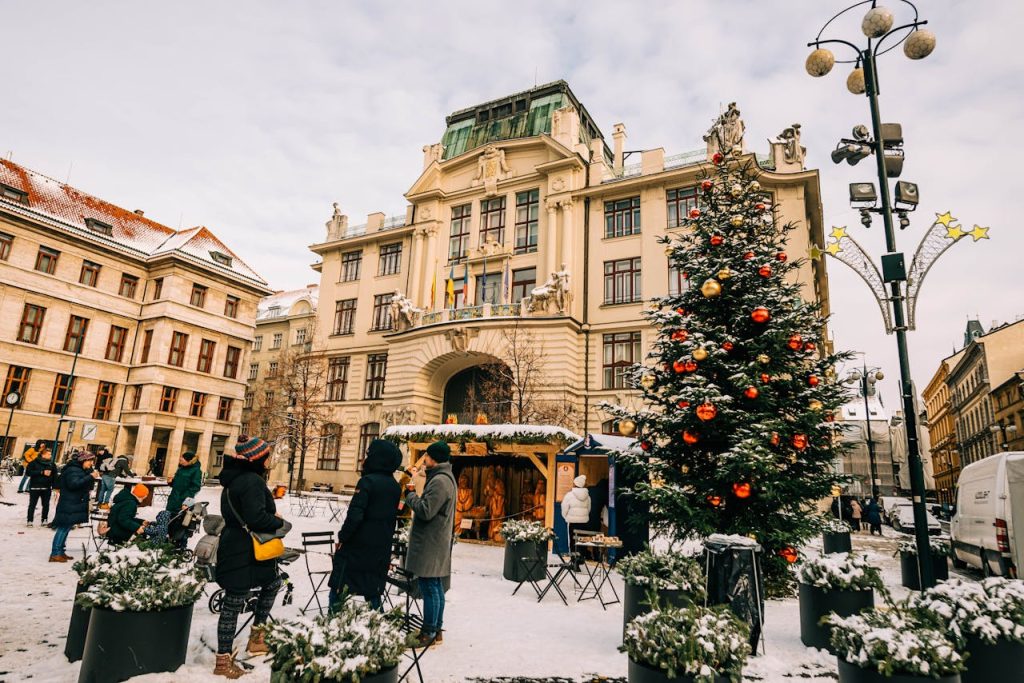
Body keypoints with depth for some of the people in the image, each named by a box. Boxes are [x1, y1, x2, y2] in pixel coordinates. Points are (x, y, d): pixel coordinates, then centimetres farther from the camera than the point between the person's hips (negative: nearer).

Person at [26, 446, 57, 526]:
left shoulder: (52, 464, 7)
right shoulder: (34, 462, -3)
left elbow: (55, 477, 6)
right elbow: (28, 472, -12)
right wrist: (42, 472, -19)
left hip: (47, 488, 3)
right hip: (35, 487, -3)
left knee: (46, 504, 6)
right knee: (32, 504, 2)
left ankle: (44, 520, 15)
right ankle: (30, 521, 11)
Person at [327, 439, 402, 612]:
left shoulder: (367, 481, -16)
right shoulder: (396, 486, 5)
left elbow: (355, 514, -21)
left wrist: (342, 536, -9)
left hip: (358, 544, -6)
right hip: (382, 548, 6)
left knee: (338, 585, 7)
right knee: (373, 591, 15)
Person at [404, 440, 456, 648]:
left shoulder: (440, 481, -18)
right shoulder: (442, 477, 16)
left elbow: (425, 511, -23)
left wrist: (410, 493, -9)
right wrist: (415, 491, 5)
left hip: (430, 544, -10)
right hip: (434, 543, 10)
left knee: (429, 588, -3)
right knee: (435, 587, 15)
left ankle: (429, 633, 5)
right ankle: (436, 629, 24)